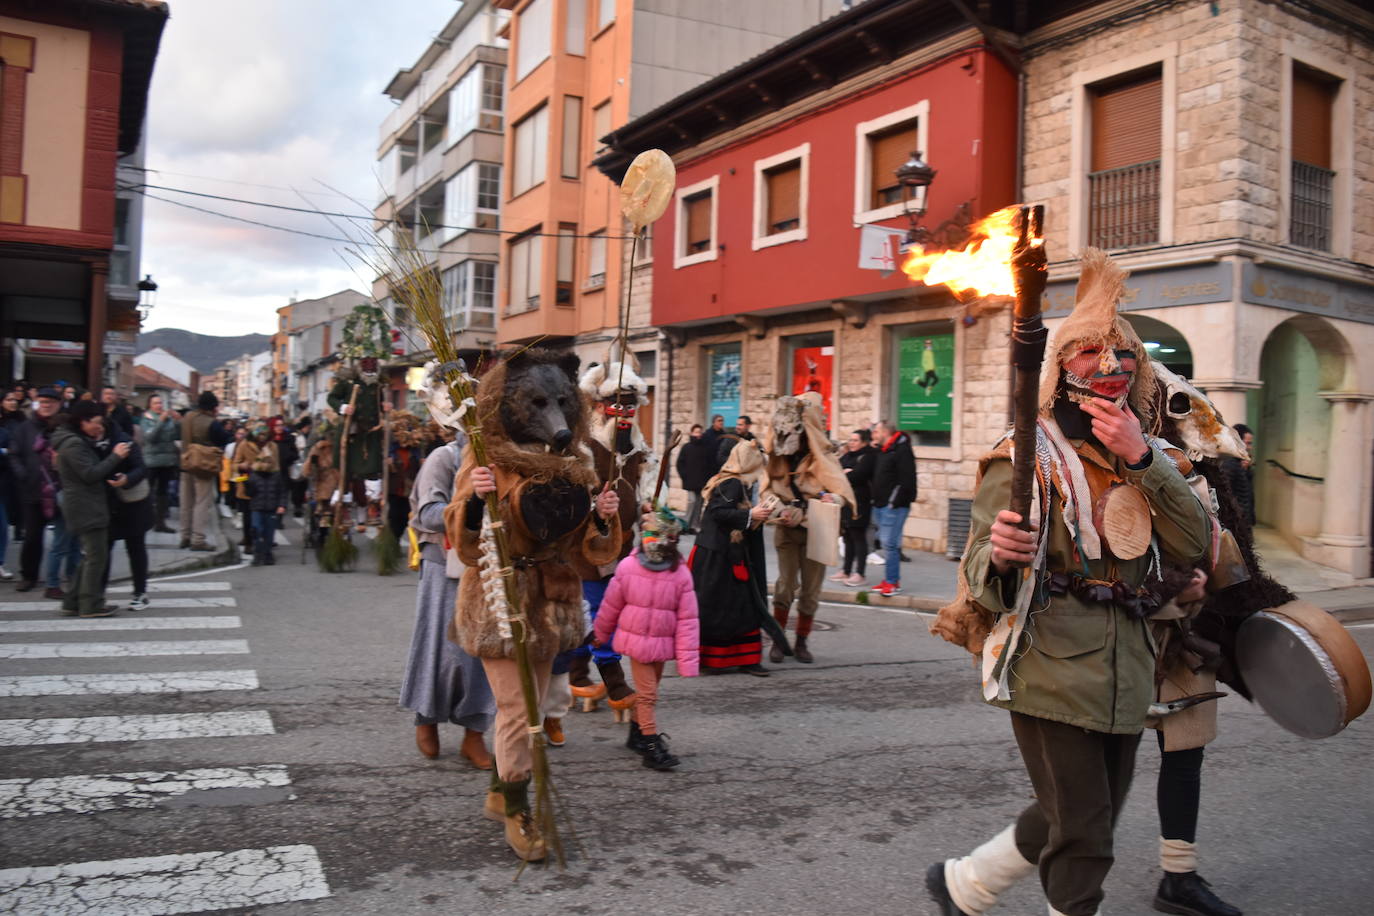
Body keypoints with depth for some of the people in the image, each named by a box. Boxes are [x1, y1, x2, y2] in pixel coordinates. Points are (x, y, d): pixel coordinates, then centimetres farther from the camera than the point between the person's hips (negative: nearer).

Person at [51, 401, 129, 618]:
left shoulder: (79, 441, 17)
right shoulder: (73, 444, -15)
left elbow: (93, 468, 21)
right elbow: (90, 474, -21)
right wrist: (115, 456, -17)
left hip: (88, 508, 11)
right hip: (86, 508, -11)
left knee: (90, 556, 15)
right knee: (97, 555, -6)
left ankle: (73, 602, 18)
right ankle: (90, 604, -2)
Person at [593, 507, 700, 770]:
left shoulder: (681, 574, -13)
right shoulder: (628, 567, -12)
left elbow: (688, 620, -11)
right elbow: (611, 605, 2)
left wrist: (687, 661, -13)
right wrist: (601, 635, 13)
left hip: (662, 644, 2)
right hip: (636, 640, -2)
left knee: (648, 691, 17)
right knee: (648, 693, -4)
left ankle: (637, 733, 37)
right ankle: (652, 747, 3)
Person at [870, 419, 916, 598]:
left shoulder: (902, 450, -12)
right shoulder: (881, 451, 17)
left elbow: (906, 480, -19)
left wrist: (894, 502, -19)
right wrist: (876, 500, 13)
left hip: (894, 506, -9)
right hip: (881, 505, 9)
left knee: (889, 543, -11)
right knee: (887, 542, 11)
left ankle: (892, 581, -6)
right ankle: (892, 579, 17)